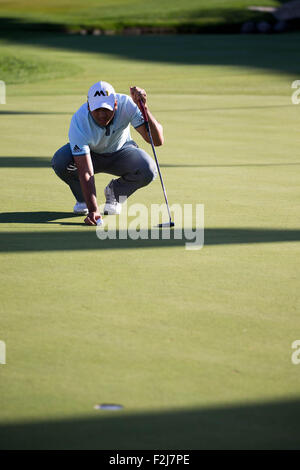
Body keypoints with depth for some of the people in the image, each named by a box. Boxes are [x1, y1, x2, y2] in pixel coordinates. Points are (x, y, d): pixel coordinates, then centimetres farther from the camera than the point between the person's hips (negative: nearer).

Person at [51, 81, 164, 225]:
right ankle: (82, 197, -1)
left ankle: (114, 193, 3)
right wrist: (93, 210, -49)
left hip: (120, 151, 1)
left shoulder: (126, 104, -31)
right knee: (60, 161, -34)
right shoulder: (79, 121, -35)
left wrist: (144, 109, -49)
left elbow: (157, 140, -35)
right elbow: (85, 172, -39)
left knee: (148, 170, -31)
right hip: (90, 154, -1)